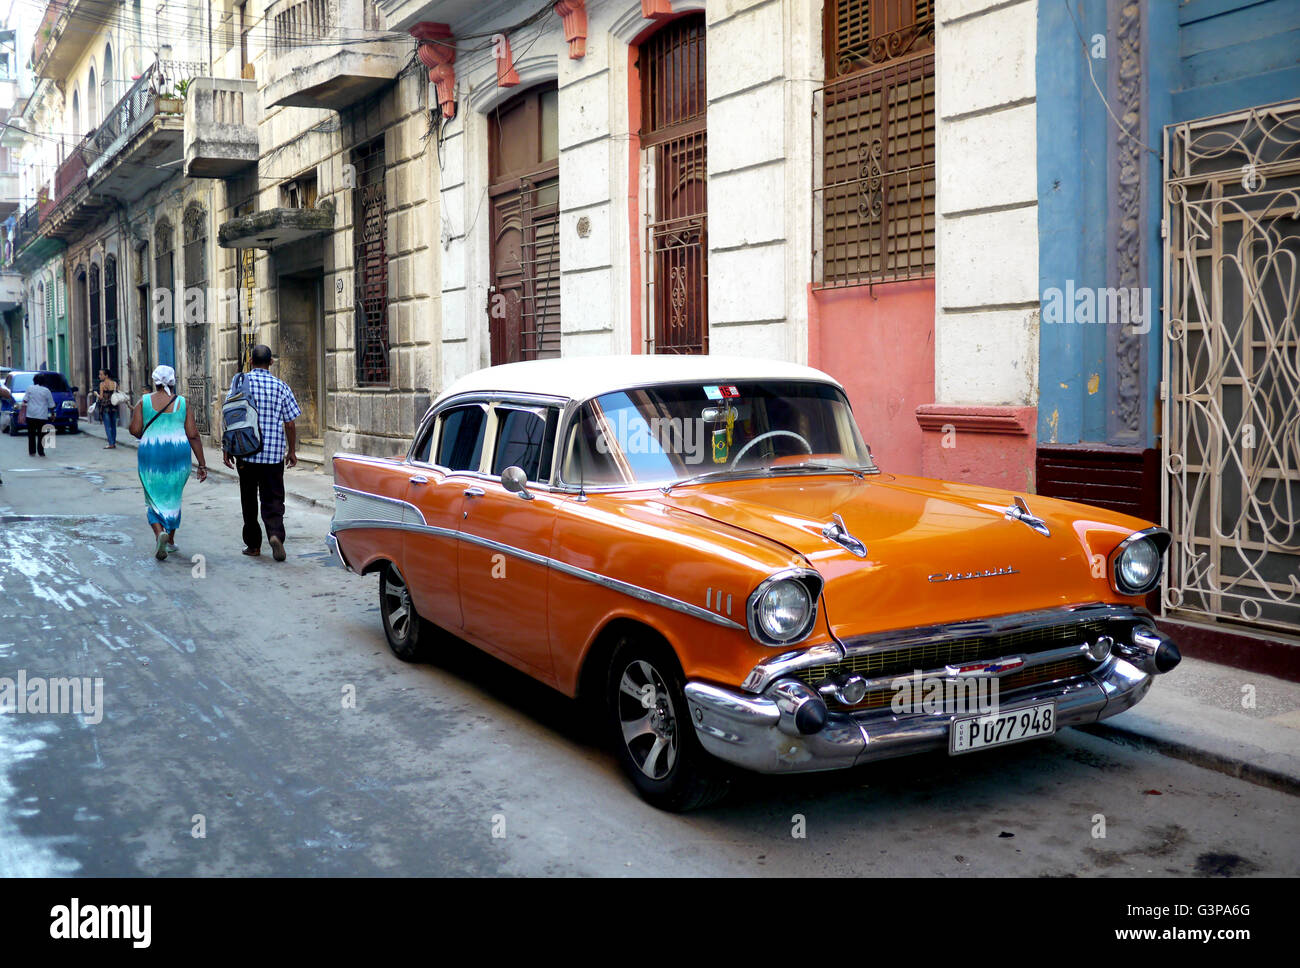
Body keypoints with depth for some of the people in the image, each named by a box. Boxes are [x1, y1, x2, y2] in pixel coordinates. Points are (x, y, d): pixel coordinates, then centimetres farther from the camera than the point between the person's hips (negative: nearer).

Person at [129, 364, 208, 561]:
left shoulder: (144, 401, -1)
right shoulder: (182, 403, 0)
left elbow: (135, 431, -6)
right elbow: (193, 436, -3)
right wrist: (202, 465, -1)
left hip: (150, 456, -1)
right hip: (178, 455, 1)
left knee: (154, 500, 7)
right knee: (173, 497, 19)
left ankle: (160, 533, -20)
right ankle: (170, 540, 26)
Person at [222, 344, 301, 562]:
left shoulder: (240, 382, -2)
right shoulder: (281, 387, 0)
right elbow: (290, 423, 2)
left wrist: (226, 449, 2)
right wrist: (292, 451, 14)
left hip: (246, 452, 0)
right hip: (274, 454, 0)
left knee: (249, 501, 13)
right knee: (273, 499, 3)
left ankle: (253, 544, 18)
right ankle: (275, 534, -21)